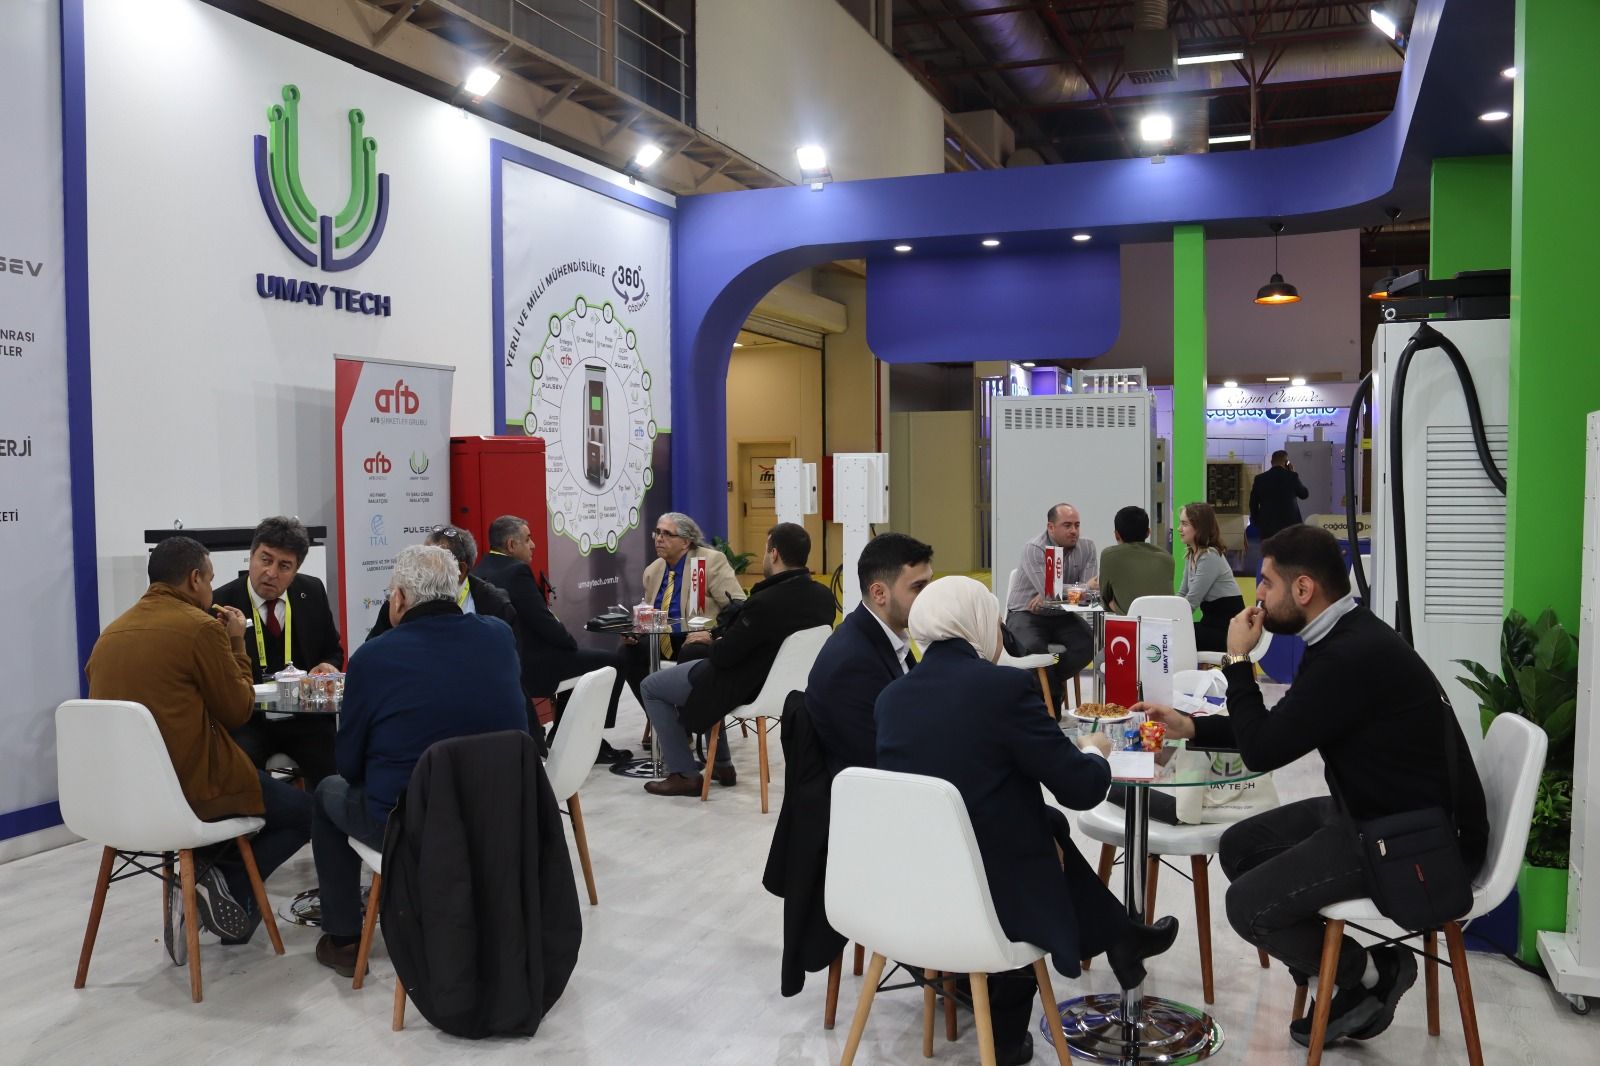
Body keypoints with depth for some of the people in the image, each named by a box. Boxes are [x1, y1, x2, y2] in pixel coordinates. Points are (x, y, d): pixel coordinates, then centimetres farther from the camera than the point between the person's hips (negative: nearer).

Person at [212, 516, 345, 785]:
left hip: (305, 717, 2)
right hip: (246, 720, -2)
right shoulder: (222, 603, -2)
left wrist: (328, 667, -4)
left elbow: (334, 652, 19)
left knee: (335, 775, -22)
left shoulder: (312, 593, 7)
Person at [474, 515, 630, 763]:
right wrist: (572, 644, -1)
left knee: (574, 657, 33)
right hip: (530, 666, -10)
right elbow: (546, 624, -21)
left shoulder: (479, 571, 8)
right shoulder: (516, 571, -19)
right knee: (614, 661, 3)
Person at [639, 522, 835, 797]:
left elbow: (723, 656, -22)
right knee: (693, 665, 34)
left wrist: (710, 643, 1)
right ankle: (721, 765, 35)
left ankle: (683, 775, 12)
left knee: (651, 686, 11)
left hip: (743, 688, -8)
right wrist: (717, 637, 8)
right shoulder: (823, 598, -8)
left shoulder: (766, 602, -32)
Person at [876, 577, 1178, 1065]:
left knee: (1045, 822, 25)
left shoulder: (892, 695, 2)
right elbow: (1082, 789, -11)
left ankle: (1119, 939, 39)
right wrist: (1093, 751, 10)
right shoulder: (1006, 685, -15)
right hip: (990, 891, -5)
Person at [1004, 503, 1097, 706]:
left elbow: (1092, 589, -11)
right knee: (1034, 647, -33)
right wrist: (1084, 588, -14)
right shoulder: (1034, 549, -15)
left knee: (1089, 643, -23)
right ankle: (1055, 691, -4)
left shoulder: (1087, 548, 0)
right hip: (1026, 614, -4)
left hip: (1063, 616, 4)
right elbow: (1050, 593, -25)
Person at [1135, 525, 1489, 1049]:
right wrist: (1191, 726, 8)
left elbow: (1262, 750, -22)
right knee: (1239, 847, 11)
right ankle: (1350, 967, 16)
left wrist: (1237, 660, -11)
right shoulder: (1344, 636, 5)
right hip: (1370, 809, 10)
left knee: (1249, 905, -13)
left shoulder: (1354, 654, -27)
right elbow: (1277, 728, 16)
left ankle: (1371, 973, 11)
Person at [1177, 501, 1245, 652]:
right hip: (1212, 623, 8)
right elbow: (1182, 594, 11)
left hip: (1228, 628, -8)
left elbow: (1192, 602, -20)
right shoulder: (1191, 554, 8)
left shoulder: (1210, 557, -20)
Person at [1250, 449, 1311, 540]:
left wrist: (1257, 524, 18)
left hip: (1267, 527, 2)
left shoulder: (1260, 478, 2)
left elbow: (1253, 504, 6)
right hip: (1289, 525, -2)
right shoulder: (1292, 476, -4)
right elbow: (1305, 494, 11)